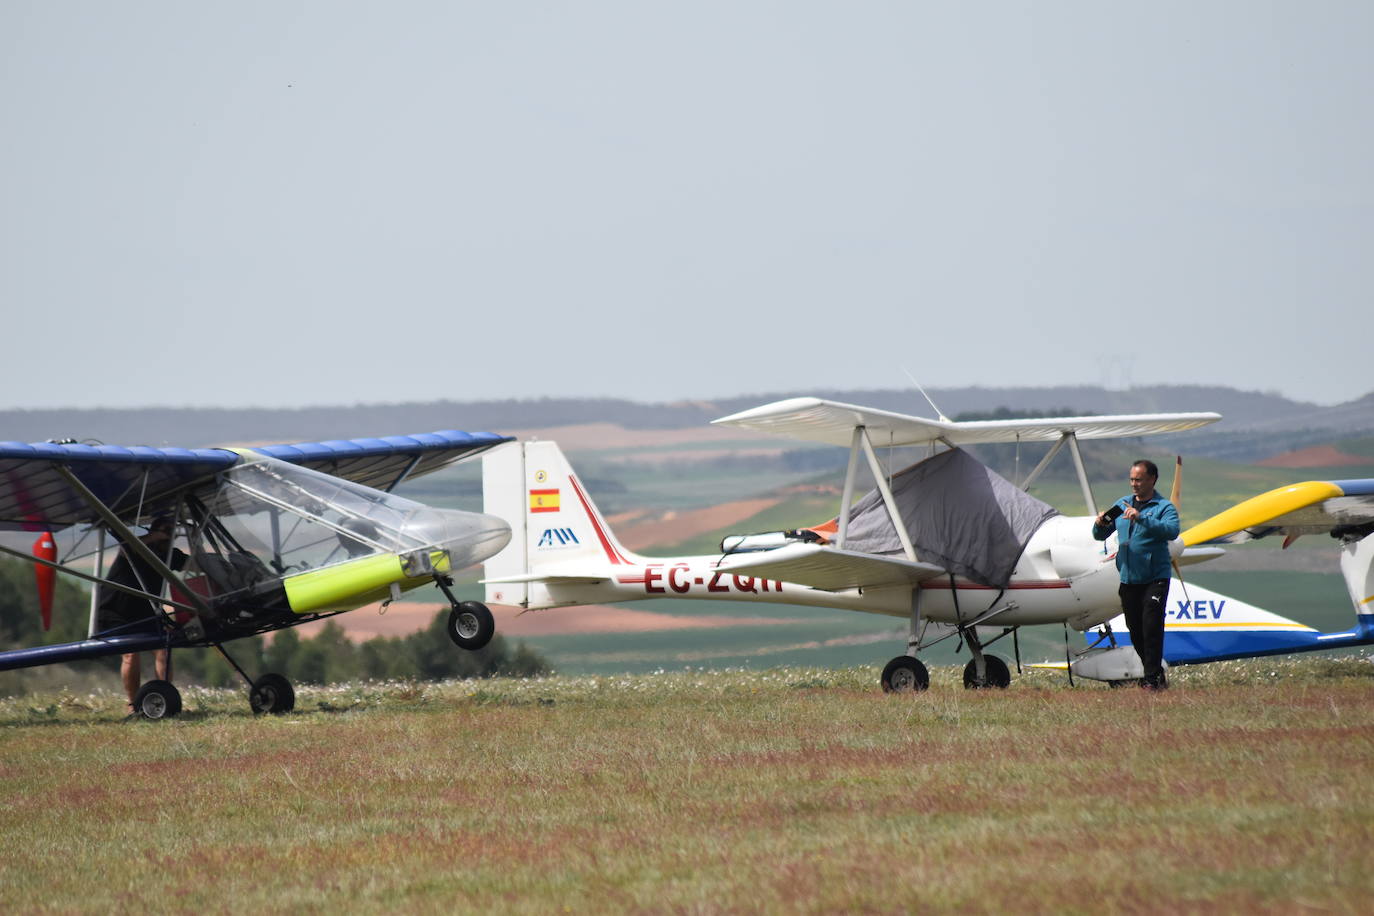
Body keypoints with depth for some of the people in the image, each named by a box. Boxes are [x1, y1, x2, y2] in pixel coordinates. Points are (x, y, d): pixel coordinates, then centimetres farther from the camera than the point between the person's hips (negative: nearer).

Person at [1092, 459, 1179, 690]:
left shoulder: (1164, 507, -3)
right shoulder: (1121, 505, 14)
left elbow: (1172, 530, -23)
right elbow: (1100, 535, 16)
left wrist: (1142, 518, -32)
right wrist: (1100, 525, -9)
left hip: (1154, 578, -6)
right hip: (1128, 579, 6)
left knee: (1152, 627, -13)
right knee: (1135, 631, 9)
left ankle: (1152, 678, -10)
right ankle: (1155, 674, 21)